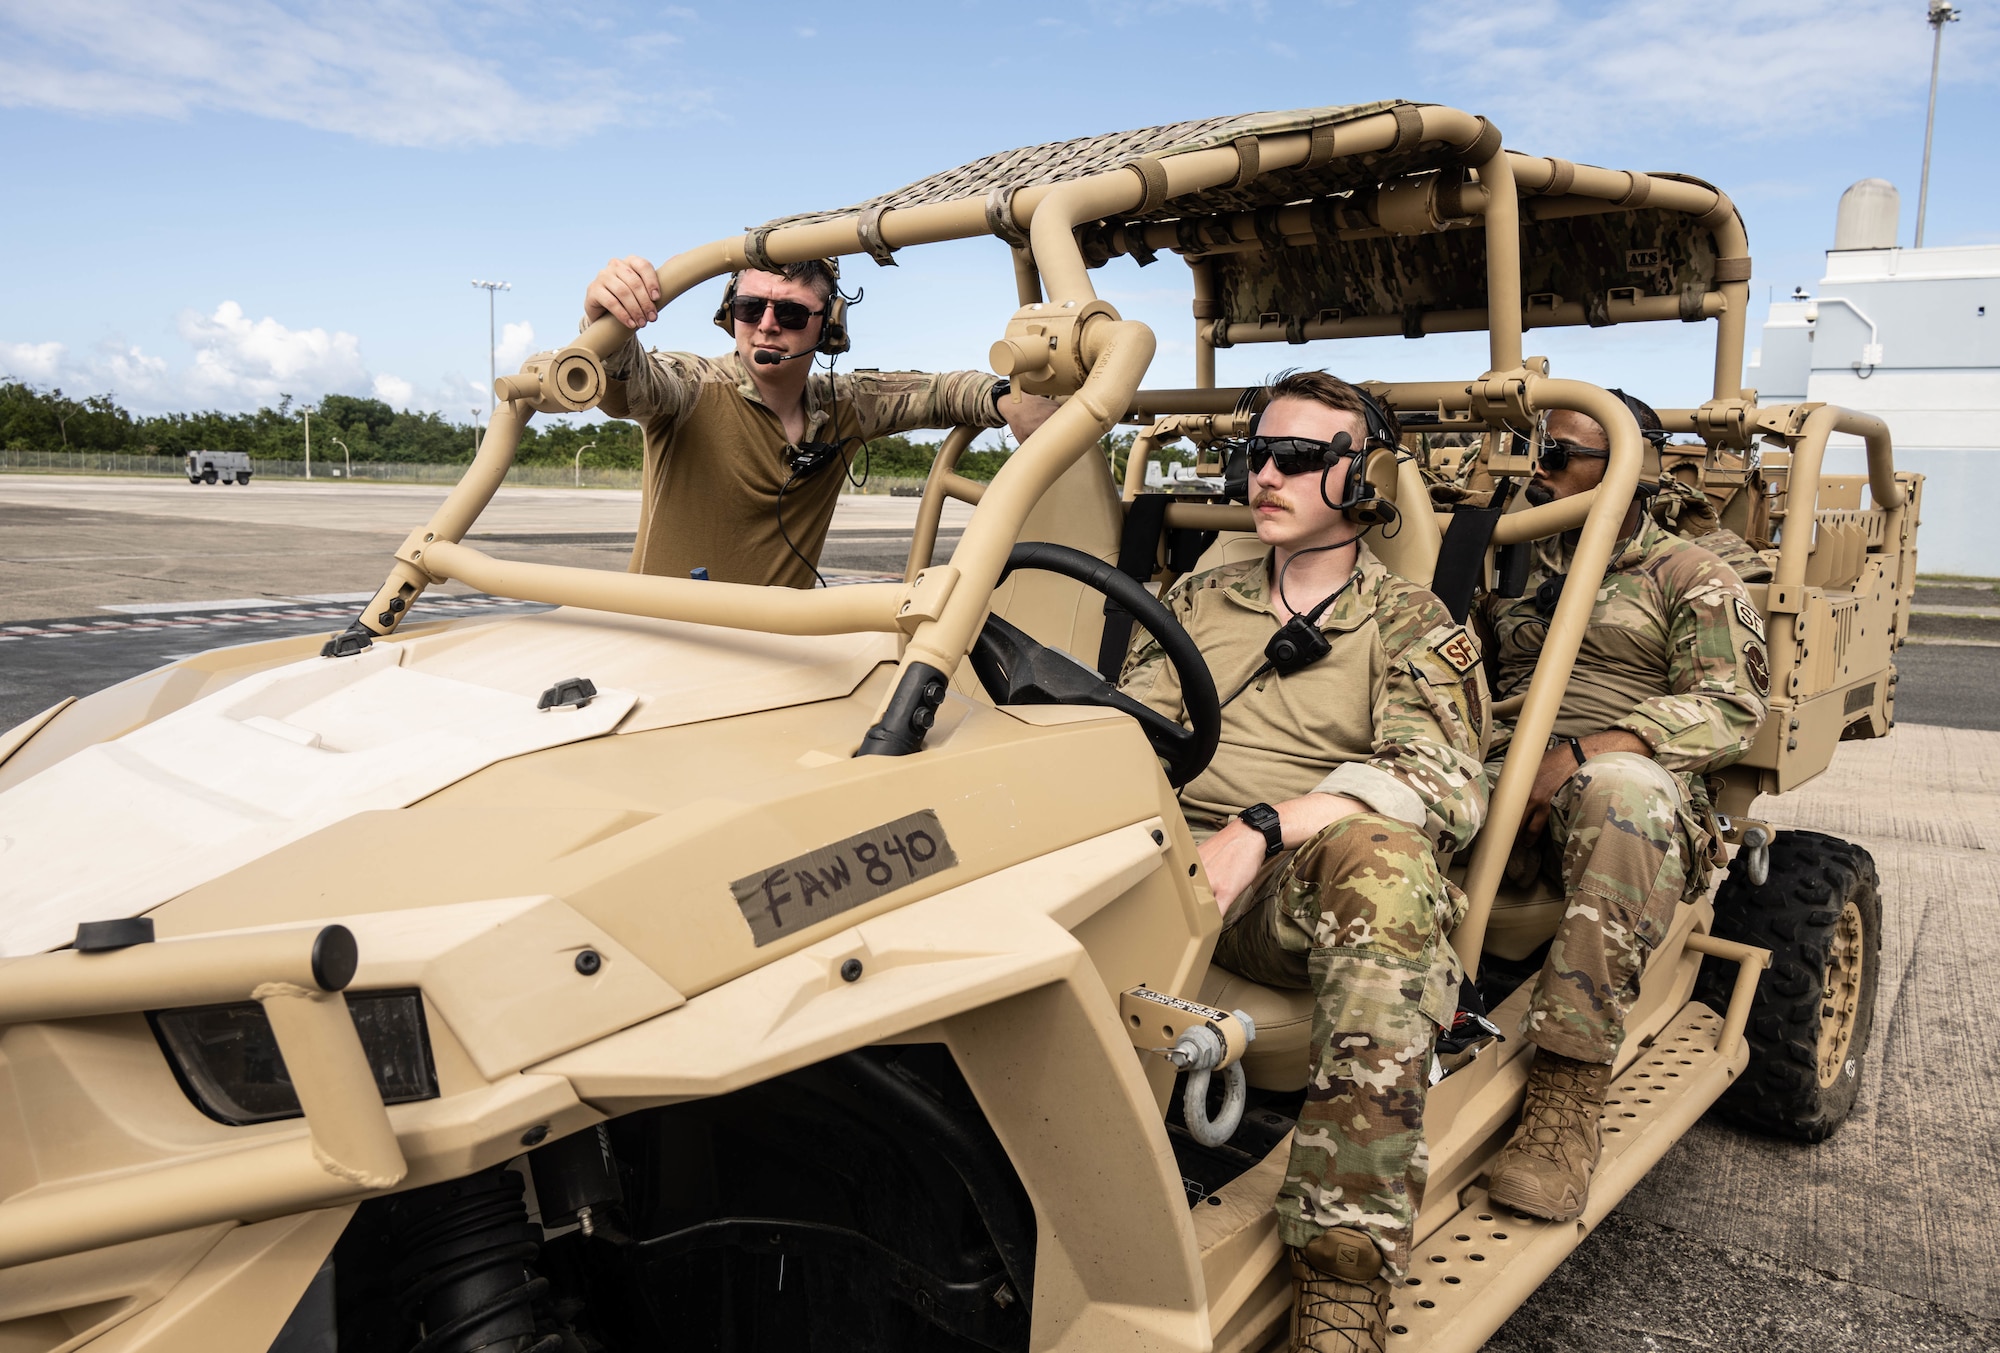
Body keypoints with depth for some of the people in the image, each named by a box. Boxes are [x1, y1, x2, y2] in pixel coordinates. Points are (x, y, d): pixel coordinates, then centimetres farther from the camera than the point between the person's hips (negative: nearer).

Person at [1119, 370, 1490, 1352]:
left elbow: (1444, 782, -8)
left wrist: (1262, 829, -22)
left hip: (1300, 897, -3)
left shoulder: (1411, 626, 11)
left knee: (1381, 856, -37)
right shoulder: (1198, 600, 24)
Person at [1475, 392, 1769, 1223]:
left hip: (1631, 777, -3)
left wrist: (1579, 753, -17)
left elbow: (1728, 708, -1)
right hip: (1500, 776, 4)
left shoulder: (1692, 577, 13)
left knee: (1619, 791, -42)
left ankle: (1567, 1095, -37)